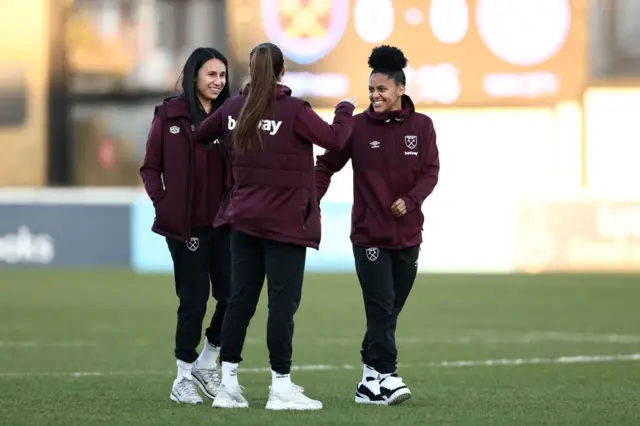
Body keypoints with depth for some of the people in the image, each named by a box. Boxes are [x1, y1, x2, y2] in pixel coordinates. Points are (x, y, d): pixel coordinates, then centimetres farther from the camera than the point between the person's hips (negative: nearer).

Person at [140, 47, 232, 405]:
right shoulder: (171, 114, -2)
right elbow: (151, 167, 3)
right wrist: (162, 201, -8)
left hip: (224, 223, 3)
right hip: (186, 225, -3)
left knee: (232, 295, 0)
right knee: (194, 300, 1)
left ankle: (207, 362, 23)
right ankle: (184, 378, 15)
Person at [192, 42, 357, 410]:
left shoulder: (234, 108, 4)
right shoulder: (293, 110, -14)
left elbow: (200, 136, 17)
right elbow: (334, 139, -11)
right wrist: (346, 110, 6)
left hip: (243, 220, 6)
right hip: (285, 222, -6)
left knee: (241, 299, 10)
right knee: (283, 301, -2)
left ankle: (228, 385, 12)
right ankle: (281, 387, 0)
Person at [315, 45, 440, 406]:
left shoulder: (421, 126, 2)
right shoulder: (358, 126, -3)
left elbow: (430, 172, -1)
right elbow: (327, 165, 0)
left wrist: (410, 201, -18)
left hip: (407, 234, 3)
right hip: (369, 233, -3)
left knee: (389, 311, 8)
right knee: (381, 307, -11)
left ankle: (371, 380, 16)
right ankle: (386, 376, -11)